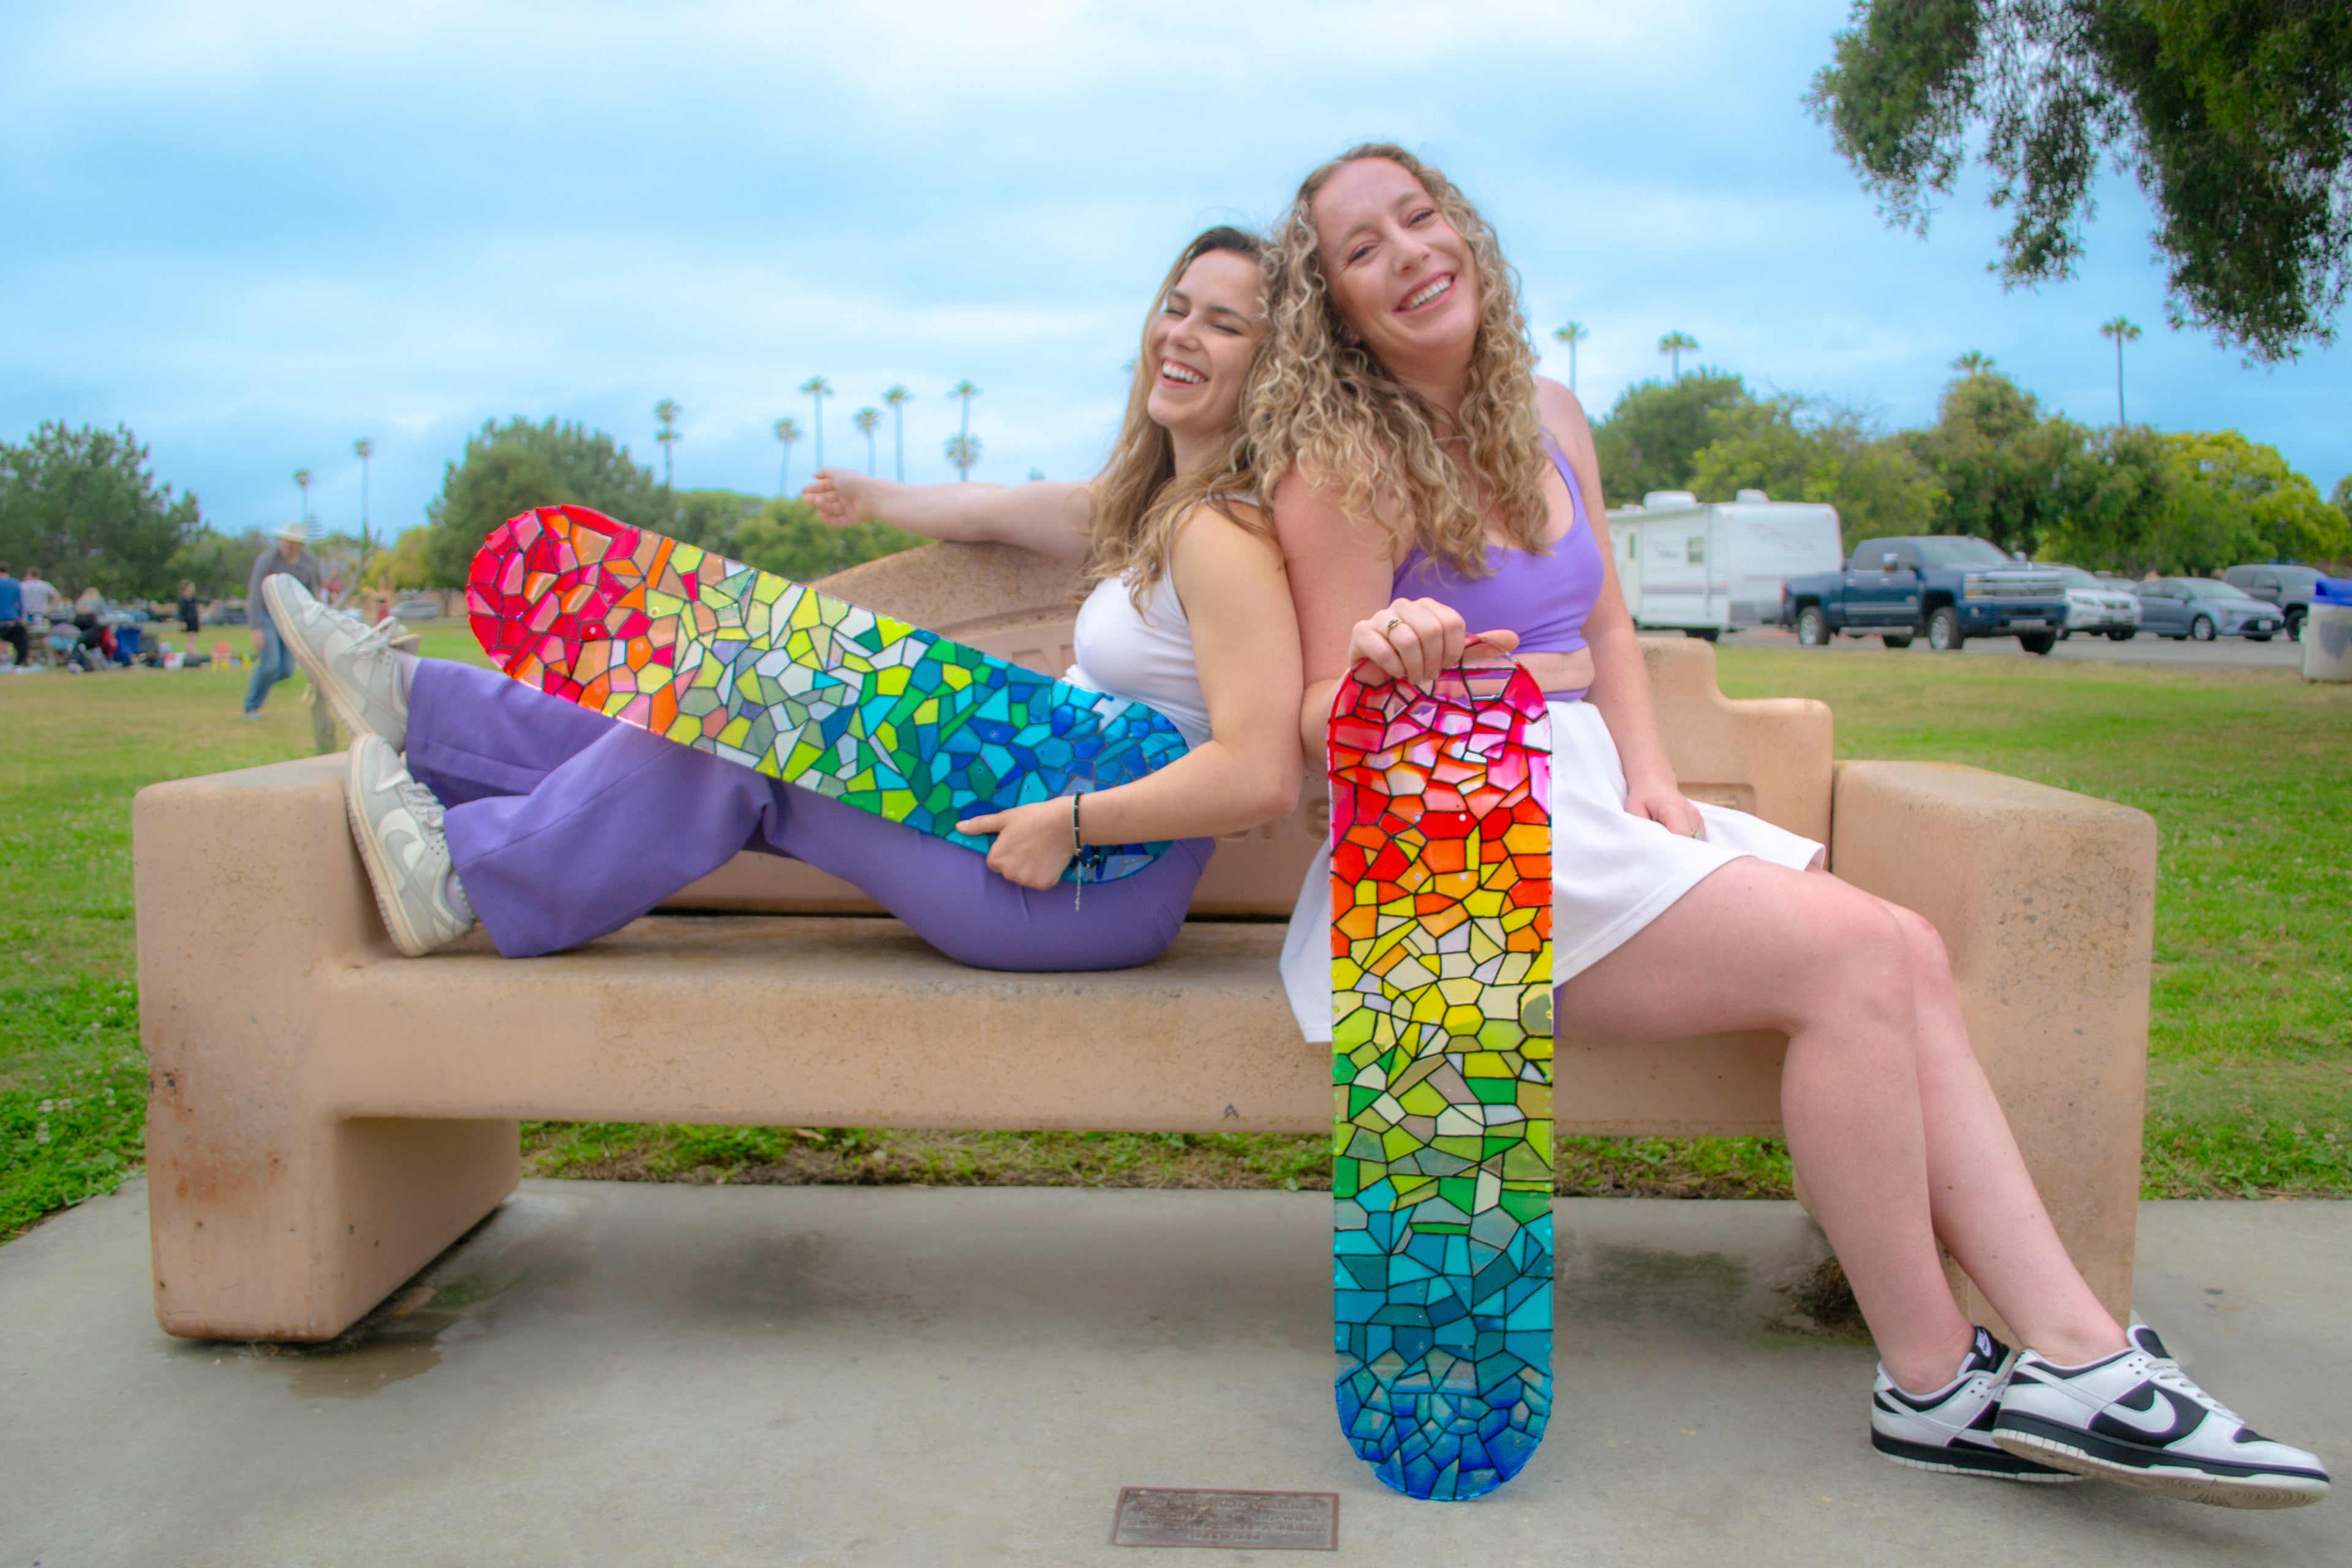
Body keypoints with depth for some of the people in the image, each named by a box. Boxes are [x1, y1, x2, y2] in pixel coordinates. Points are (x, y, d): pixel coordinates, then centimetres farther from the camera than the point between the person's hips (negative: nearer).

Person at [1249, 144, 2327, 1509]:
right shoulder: (1338, 463, -7)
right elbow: (1328, 722, -10)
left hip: (1585, 794, 7)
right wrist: (1387, 666, -33)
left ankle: (2076, 1345, -11)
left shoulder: (1545, 417, 13)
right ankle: (1937, 1384, -8)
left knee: (1911, 955, -11)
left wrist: (1647, 769, 0)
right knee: (1852, 955, -21)